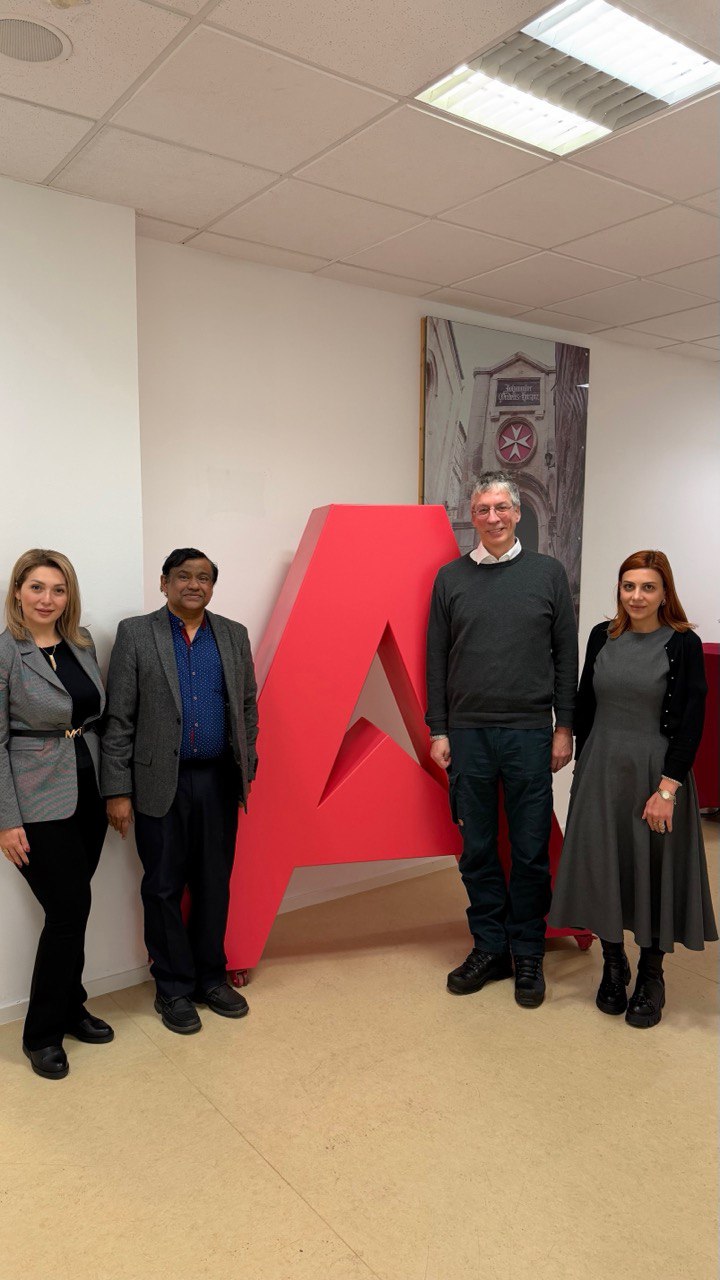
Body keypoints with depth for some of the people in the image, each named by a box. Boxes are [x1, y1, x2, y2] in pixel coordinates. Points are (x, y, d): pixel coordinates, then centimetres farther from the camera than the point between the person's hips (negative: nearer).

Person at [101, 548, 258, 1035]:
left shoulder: (233, 635, 7)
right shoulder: (136, 634, -3)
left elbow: (247, 706, 11)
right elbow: (118, 718, -5)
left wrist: (247, 769, 7)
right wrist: (118, 790, -8)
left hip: (219, 781, 3)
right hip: (160, 784, -3)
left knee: (214, 884, 13)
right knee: (164, 888, 8)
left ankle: (211, 977, 31)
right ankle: (174, 988, 25)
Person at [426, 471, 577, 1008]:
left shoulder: (548, 573, 5)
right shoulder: (451, 578, 7)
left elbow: (566, 657, 5)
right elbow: (437, 660, 7)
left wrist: (564, 727, 1)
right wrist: (439, 730, 3)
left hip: (530, 733, -1)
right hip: (468, 734, 1)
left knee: (531, 852, 6)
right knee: (478, 850, 9)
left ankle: (528, 956, 22)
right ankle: (490, 949, 25)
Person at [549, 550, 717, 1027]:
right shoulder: (602, 637, 4)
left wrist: (667, 789, -16)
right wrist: (584, 767, 8)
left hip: (656, 773, -3)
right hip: (600, 772, 3)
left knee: (654, 872, 7)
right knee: (602, 868, 9)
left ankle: (651, 977, 27)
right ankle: (613, 966, 30)